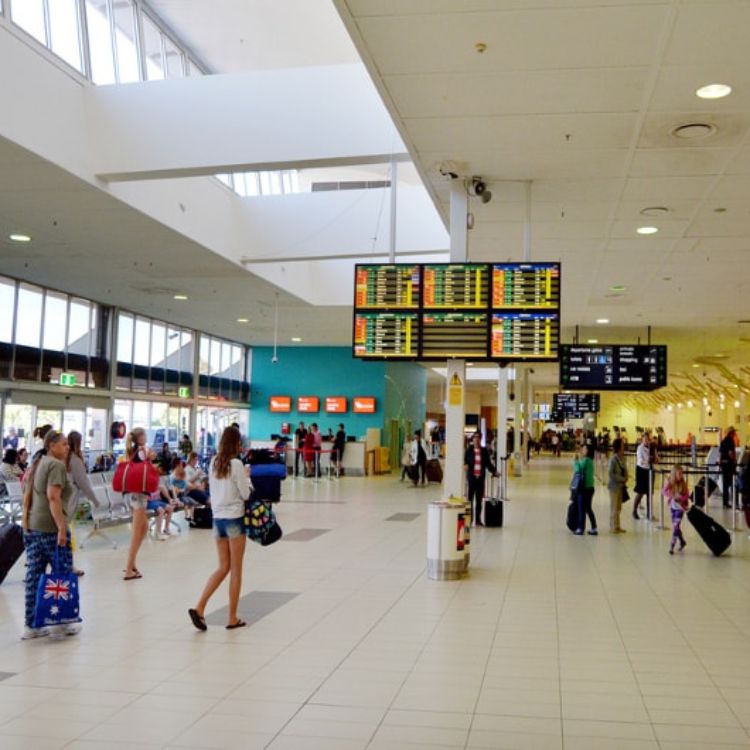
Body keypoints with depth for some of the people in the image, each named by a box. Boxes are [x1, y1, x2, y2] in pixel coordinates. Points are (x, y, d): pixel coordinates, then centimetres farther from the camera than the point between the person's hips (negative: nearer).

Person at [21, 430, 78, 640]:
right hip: (50, 528, -9)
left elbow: (27, 495, 20)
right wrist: (62, 527, -23)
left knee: (34, 576, 10)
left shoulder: (38, 463, 18)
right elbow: (53, 497, -21)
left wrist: (26, 521, 23)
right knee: (62, 575, 3)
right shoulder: (56, 465, -11)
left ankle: (31, 625, 14)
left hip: (32, 528, 9)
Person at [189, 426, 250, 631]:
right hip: (234, 519, -6)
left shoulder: (214, 463, 5)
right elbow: (245, 494, -11)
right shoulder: (236, 464, -14)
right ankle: (232, 618, 11)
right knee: (236, 570, 5)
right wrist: (247, 477, 5)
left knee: (223, 567, 14)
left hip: (217, 518, 6)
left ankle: (199, 607, 0)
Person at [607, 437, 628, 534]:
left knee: (619, 507, 13)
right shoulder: (613, 459, -18)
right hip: (614, 486, -7)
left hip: (621, 485, 7)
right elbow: (610, 473, -21)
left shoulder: (622, 458, 4)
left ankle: (617, 526, 22)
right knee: (614, 507, 1)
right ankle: (613, 527, 10)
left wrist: (625, 478, -4)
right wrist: (622, 479, -17)